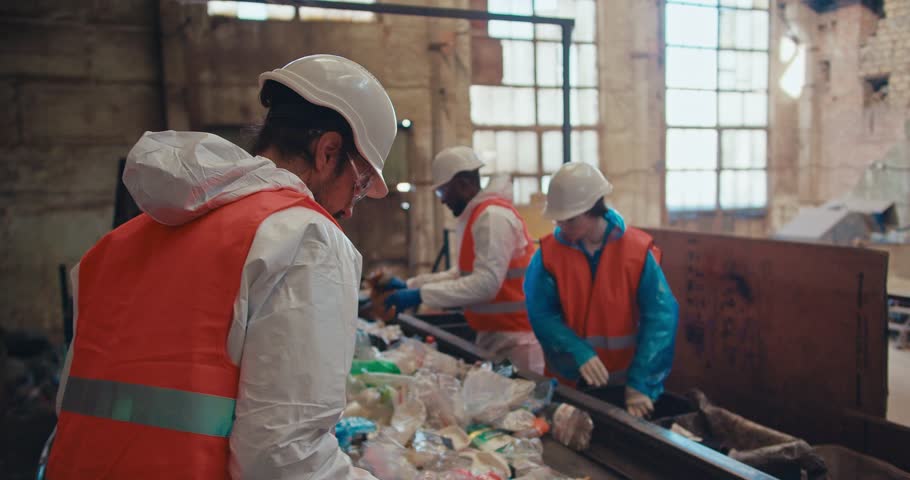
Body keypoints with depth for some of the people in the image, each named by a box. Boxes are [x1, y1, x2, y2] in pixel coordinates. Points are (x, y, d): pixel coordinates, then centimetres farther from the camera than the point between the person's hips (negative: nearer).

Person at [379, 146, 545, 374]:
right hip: (496, 335, 10)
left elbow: (486, 283, -26)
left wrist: (420, 295, -25)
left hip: (516, 339, -10)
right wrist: (410, 285, 10)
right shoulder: (478, 215, 14)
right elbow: (463, 273, 17)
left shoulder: (493, 216, -18)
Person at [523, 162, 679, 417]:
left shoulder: (637, 249, -13)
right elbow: (541, 315, -10)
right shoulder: (549, 252, -9)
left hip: (623, 384, -1)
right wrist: (579, 352, -26)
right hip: (568, 382, 1)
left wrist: (640, 383, -21)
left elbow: (660, 315, -15)